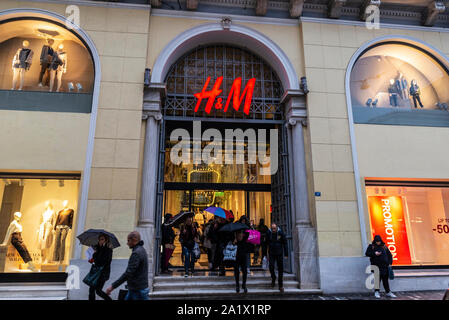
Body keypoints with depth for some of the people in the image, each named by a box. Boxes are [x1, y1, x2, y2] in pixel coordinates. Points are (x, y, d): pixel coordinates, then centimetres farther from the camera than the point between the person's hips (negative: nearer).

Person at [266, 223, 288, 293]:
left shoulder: (281, 233, -11)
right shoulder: (268, 233, -7)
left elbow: (285, 243, -4)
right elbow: (266, 243, 1)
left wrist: (286, 254, -5)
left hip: (279, 254, -1)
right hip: (271, 253, 1)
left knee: (280, 270, 2)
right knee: (271, 267, -8)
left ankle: (281, 285, 15)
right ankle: (273, 278, 22)